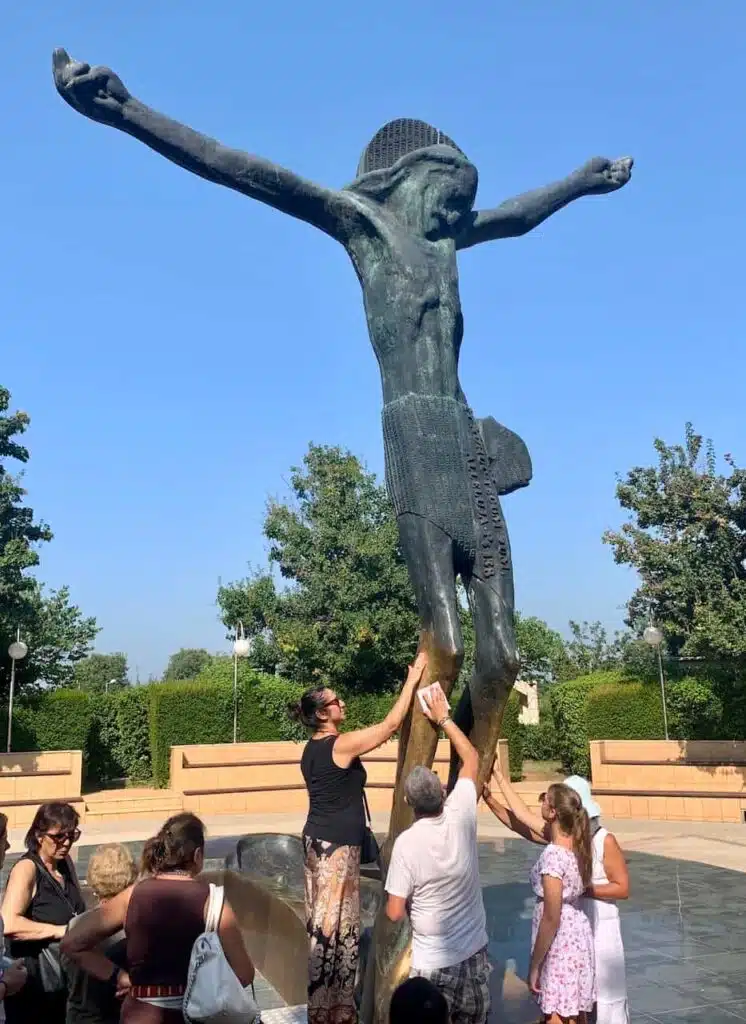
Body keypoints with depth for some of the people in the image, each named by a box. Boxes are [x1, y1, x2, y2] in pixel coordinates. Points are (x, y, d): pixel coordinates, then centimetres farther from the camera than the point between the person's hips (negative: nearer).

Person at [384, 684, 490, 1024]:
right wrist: (443, 718, 11)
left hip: (433, 962, -4)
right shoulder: (461, 817, -11)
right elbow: (471, 758, 5)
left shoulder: (406, 843, -20)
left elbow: (394, 912, -14)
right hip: (474, 952, 4)